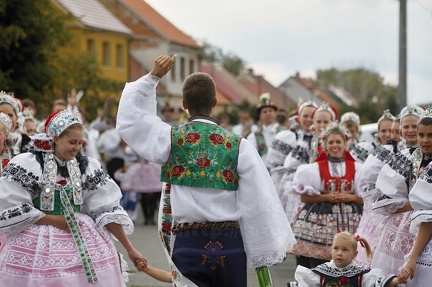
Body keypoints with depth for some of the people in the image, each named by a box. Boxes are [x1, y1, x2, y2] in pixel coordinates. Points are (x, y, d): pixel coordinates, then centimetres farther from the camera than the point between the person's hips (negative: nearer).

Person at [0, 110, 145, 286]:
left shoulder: (88, 167, 2)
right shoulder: (25, 165, -8)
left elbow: (108, 210, 1)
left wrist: (129, 249, -3)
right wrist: (55, 220, -12)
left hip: (83, 244, 3)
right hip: (36, 246, -3)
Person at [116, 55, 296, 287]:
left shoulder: (170, 139, -2)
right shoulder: (239, 145, -2)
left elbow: (129, 116, 13)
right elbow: (260, 201, -2)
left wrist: (153, 76, 13)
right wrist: (270, 248, 6)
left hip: (189, 244, -1)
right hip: (230, 244, 1)